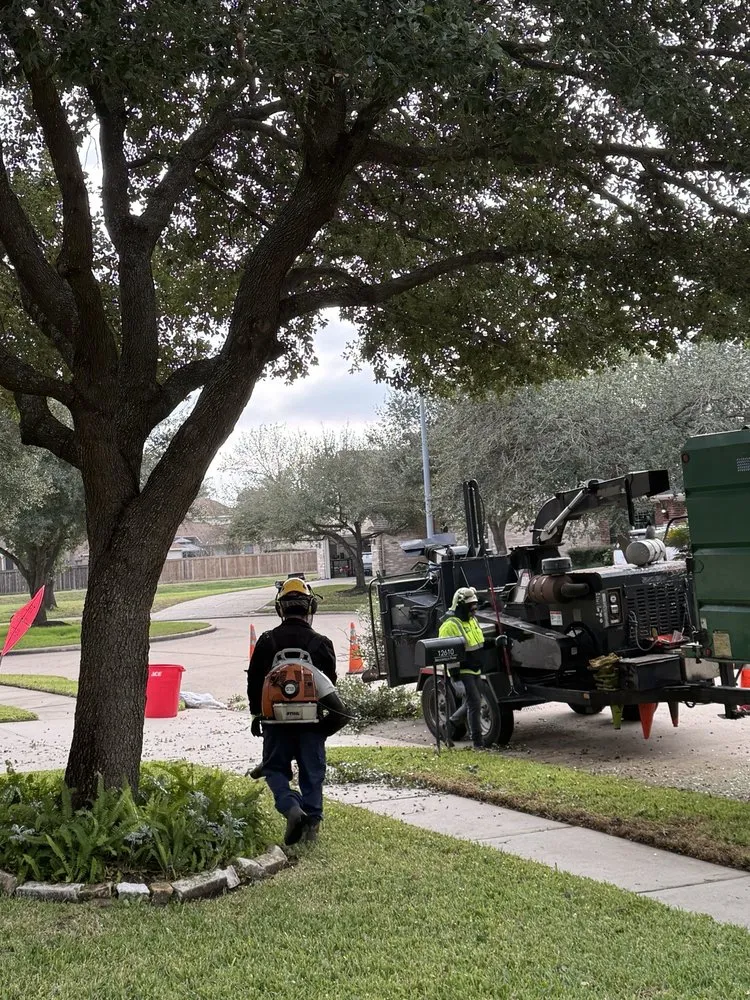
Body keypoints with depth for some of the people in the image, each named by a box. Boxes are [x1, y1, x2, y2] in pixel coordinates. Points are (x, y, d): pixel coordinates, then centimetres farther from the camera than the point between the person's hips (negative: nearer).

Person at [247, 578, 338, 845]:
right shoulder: (321, 643, -3)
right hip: (312, 719, 0)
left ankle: (291, 808, -12)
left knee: (275, 768, 11)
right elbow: (329, 683, 4)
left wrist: (256, 713, 13)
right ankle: (312, 820, 8)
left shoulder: (267, 641, -3)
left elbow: (254, 681, 2)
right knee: (312, 772, 10)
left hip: (276, 717, 0)